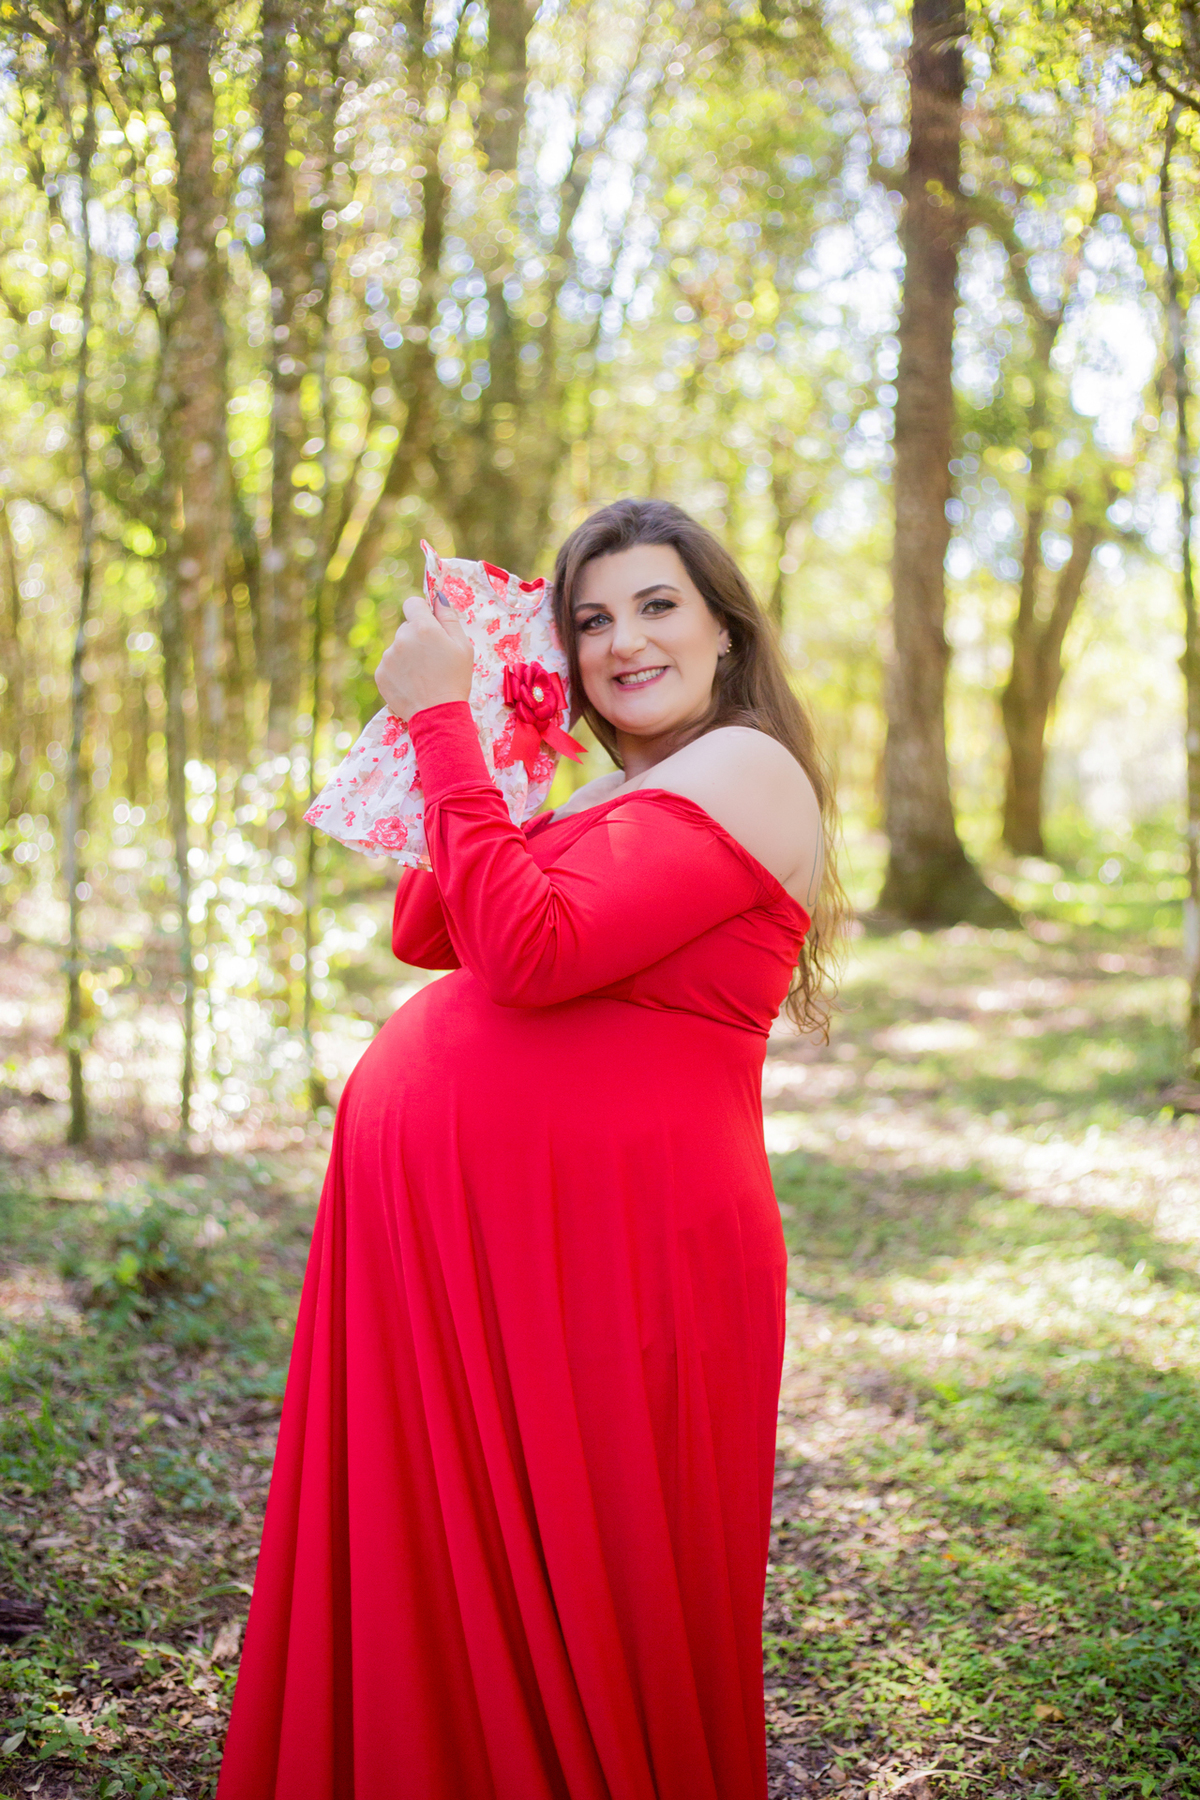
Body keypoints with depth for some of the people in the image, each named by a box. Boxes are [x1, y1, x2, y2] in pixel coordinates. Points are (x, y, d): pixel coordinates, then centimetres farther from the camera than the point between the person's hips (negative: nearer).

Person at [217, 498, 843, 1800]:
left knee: (575, 1627, 6)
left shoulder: (745, 772, -10)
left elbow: (532, 954, -22)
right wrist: (464, 731, 12)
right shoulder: (609, 798, 19)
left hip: (598, 1242, -9)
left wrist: (441, 722, -15)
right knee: (442, 1598, 18)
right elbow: (426, 935, 17)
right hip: (443, 1218, 9)